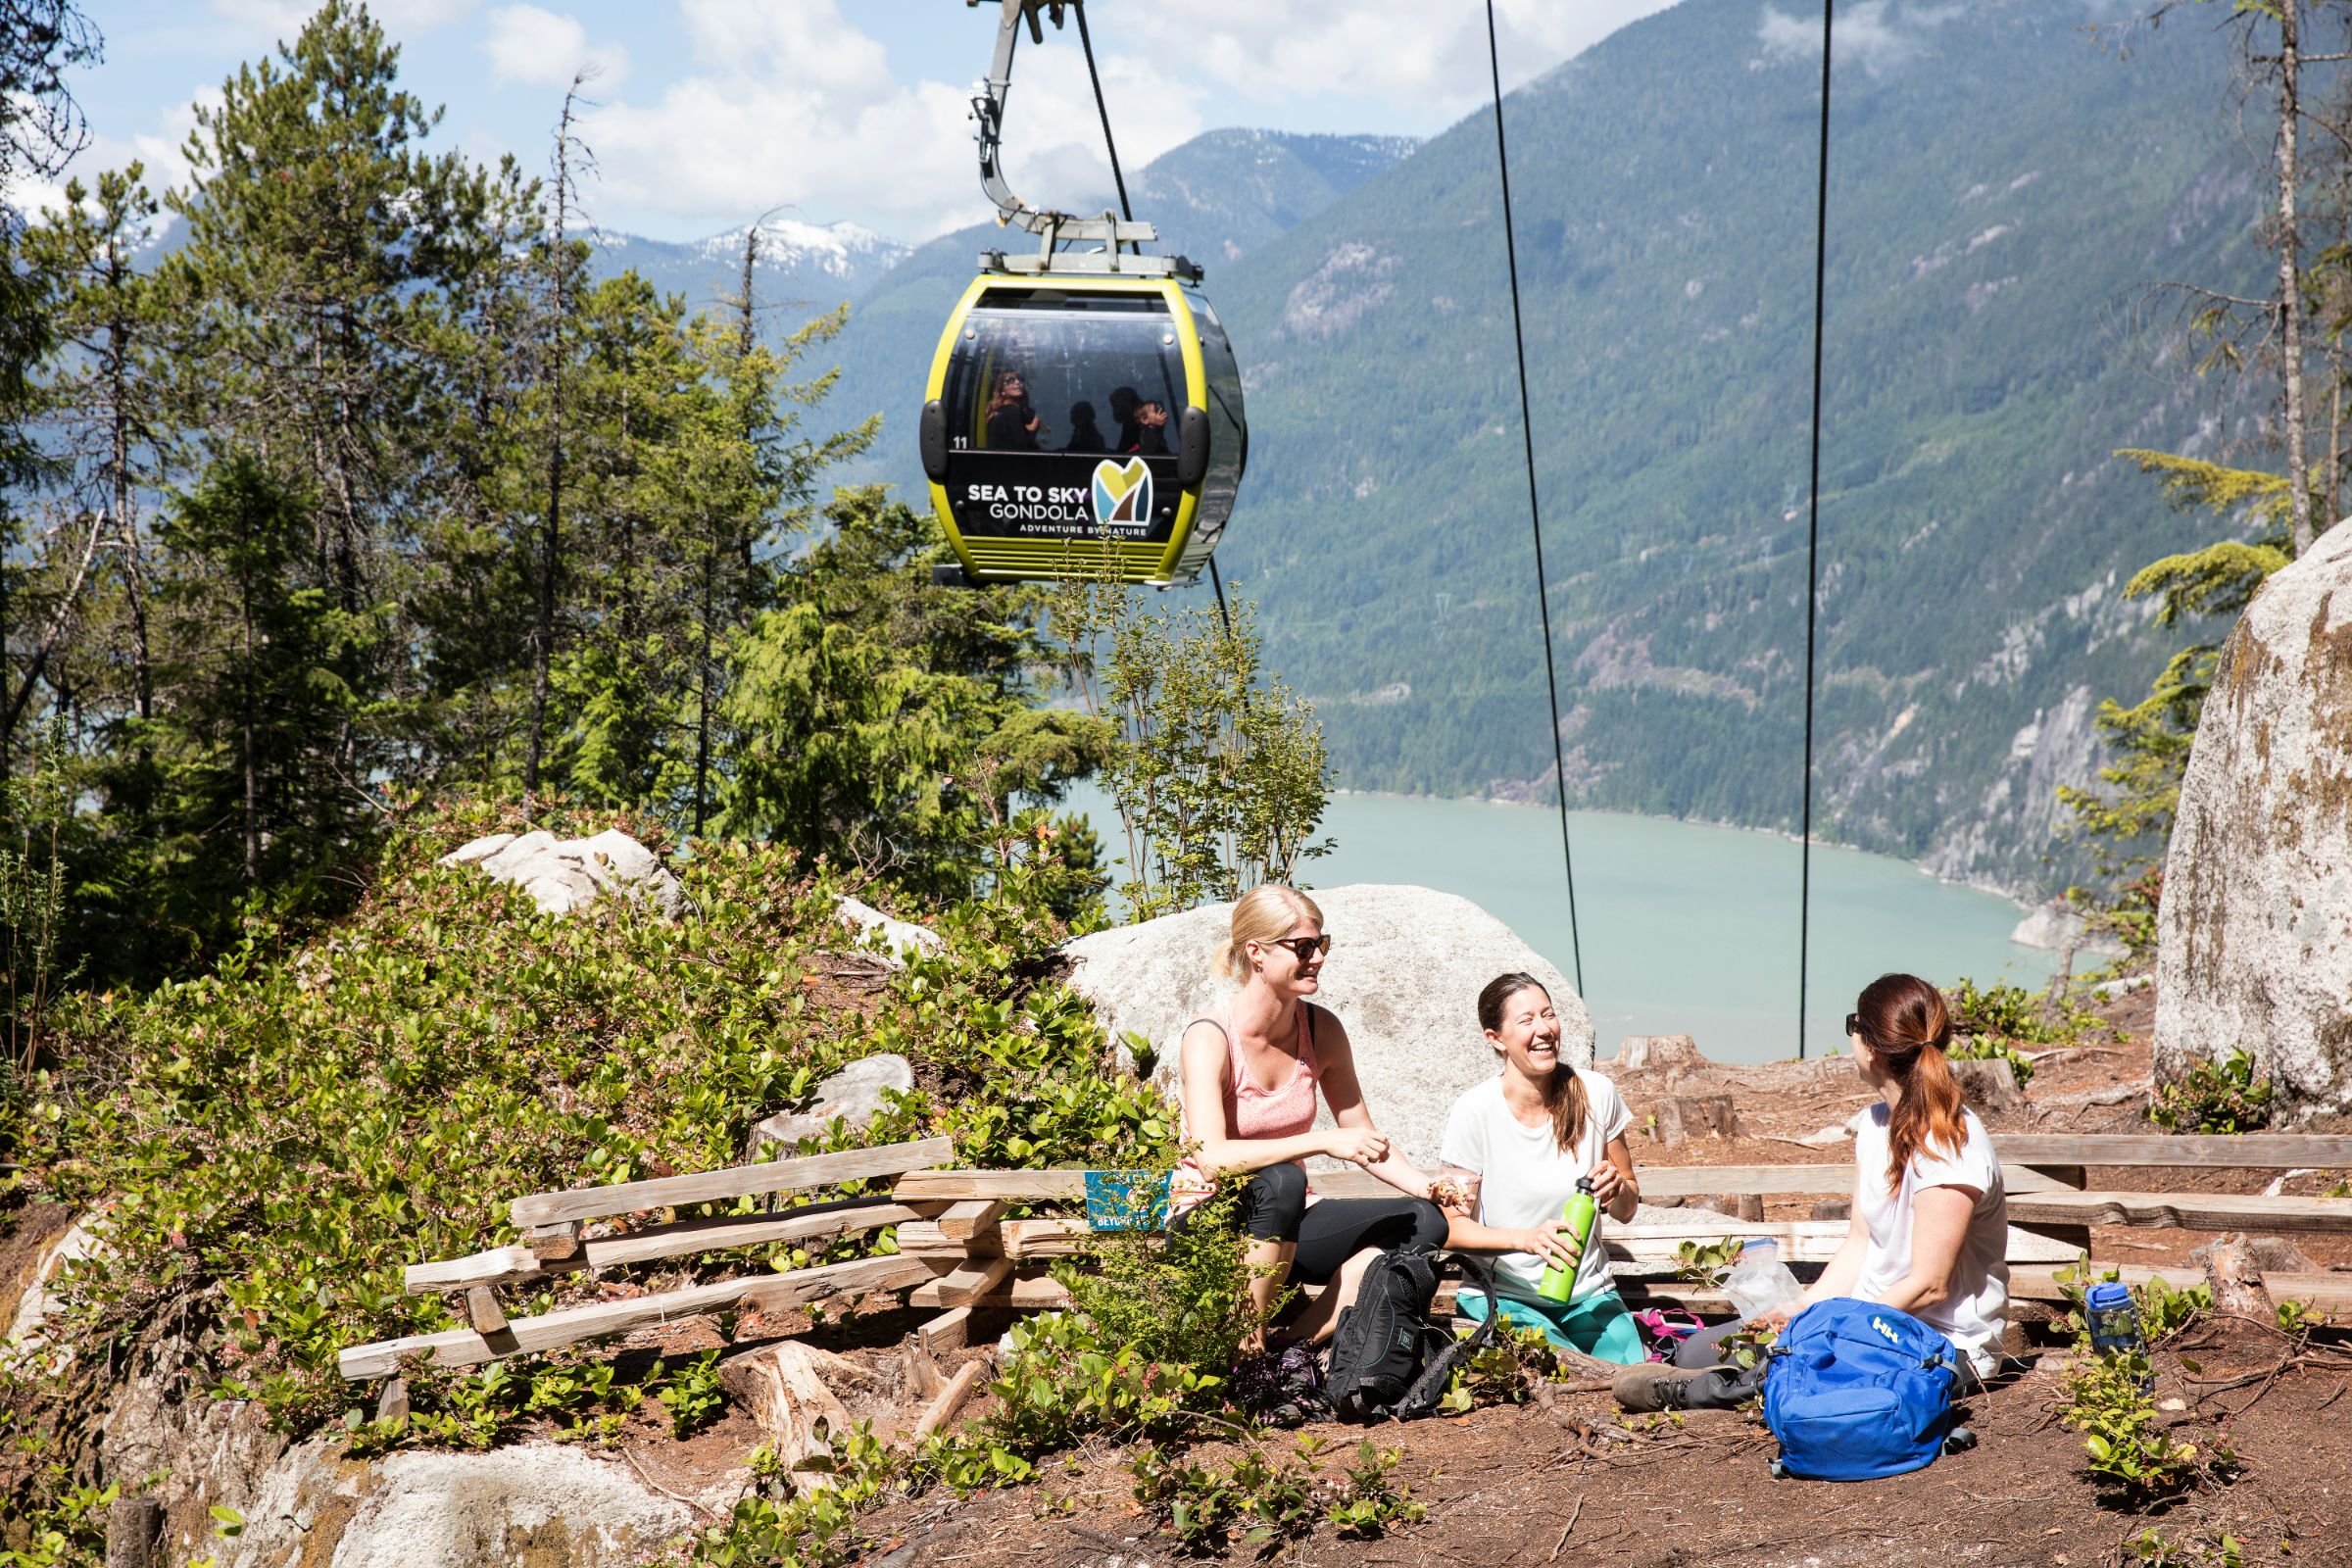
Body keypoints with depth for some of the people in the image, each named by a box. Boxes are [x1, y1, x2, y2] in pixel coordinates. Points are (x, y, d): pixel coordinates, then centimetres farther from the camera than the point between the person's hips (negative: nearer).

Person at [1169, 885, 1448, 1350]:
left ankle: (1294, 1345, -23)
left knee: (1424, 1221, -15)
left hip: (1289, 1226, 6)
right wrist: (1323, 1141, -35)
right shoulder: (1210, 1037, -17)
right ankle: (1247, 1351, -25)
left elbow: (1364, 1140, 7)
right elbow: (1212, 1160, -30)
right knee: (1280, 1181, -38)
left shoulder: (1322, 1030, -1)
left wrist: (1429, 1187, -11)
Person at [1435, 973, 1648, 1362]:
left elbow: (1626, 1211, 9)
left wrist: (1618, 1188, -15)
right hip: (1501, 1297, -3)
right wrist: (1526, 1238, -26)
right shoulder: (1474, 1113, -12)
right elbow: (1450, 1227, -10)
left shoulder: (1596, 1095, -2)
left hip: (1587, 1296, 3)